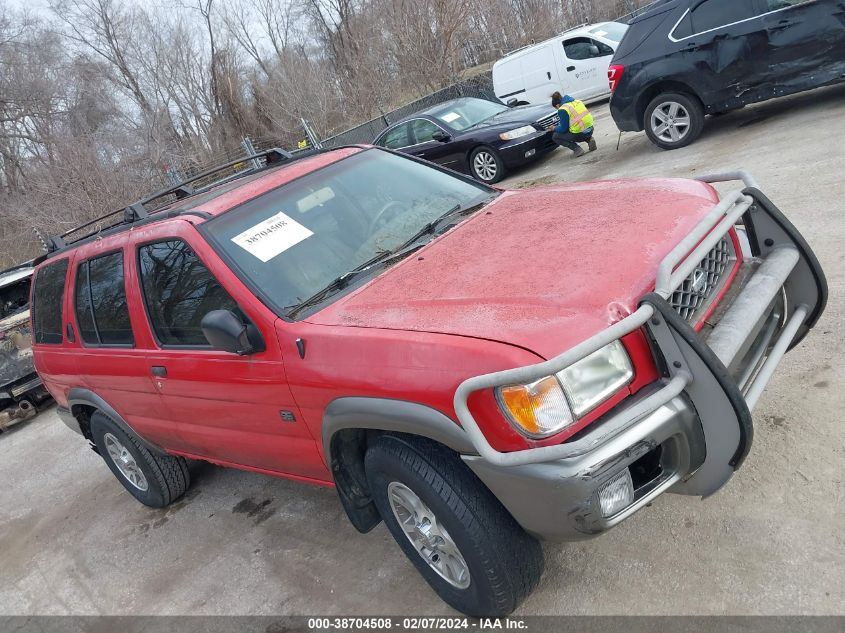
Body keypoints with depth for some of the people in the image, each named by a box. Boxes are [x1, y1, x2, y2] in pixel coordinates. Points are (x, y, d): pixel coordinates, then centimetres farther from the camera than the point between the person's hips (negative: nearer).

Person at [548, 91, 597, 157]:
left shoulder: (562, 110, -10)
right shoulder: (577, 101, 13)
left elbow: (563, 129, -7)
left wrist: (555, 128, 14)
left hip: (580, 134, -8)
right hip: (590, 130, 8)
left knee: (555, 136, 10)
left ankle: (576, 149, -4)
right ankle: (589, 139, 14)